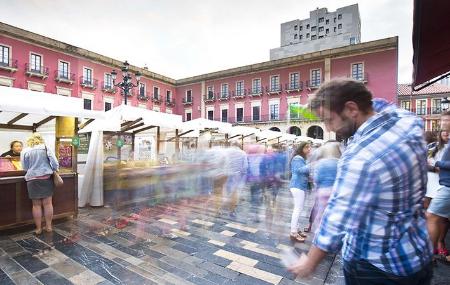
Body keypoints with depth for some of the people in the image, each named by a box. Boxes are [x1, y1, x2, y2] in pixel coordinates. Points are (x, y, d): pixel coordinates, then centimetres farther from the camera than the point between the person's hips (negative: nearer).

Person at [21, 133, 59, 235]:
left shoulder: (25, 151, 1)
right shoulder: (46, 148, 0)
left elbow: (25, 167, 6)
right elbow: (54, 163, -7)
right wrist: (54, 170, 11)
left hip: (33, 180, 0)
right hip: (46, 178, 0)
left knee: (36, 205, 7)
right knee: (48, 203, 6)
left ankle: (38, 228, 15)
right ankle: (49, 226, 14)